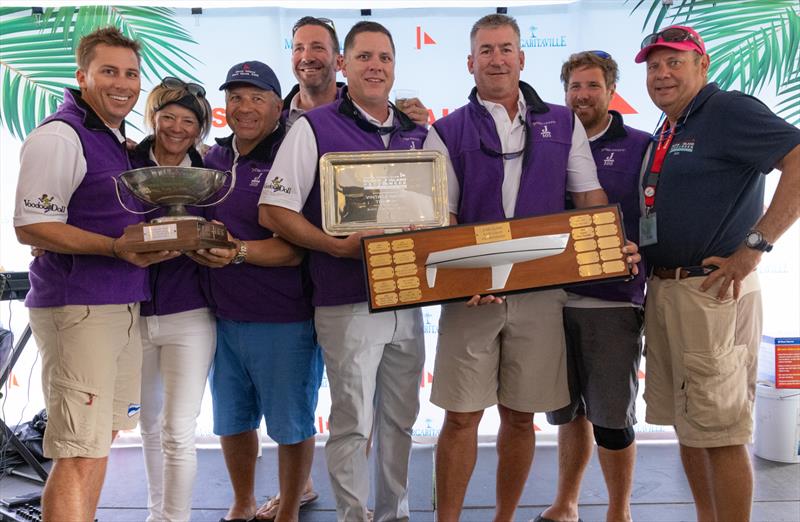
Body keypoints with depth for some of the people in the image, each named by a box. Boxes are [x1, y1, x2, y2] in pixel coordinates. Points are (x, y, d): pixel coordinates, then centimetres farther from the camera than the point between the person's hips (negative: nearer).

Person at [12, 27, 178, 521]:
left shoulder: (121, 140, 16)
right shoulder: (60, 136, -10)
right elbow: (30, 226, -15)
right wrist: (116, 248, -23)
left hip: (126, 305, 9)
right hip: (77, 308, -9)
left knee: (101, 437, 16)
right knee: (80, 455, -9)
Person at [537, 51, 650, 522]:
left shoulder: (641, 147, 2)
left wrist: (639, 257, -12)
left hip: (614, 301, -3)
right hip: (555, 299, 4)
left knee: (611, 417, 3)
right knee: (568, 411, 15)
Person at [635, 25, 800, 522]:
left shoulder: (729, 110, -7)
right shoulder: (666, 134, 18)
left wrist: (755, 246, -21)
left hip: (713, 292, -9)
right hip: (663, 290, 9)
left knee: (720, 432, -3)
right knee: (687, 425, 15)